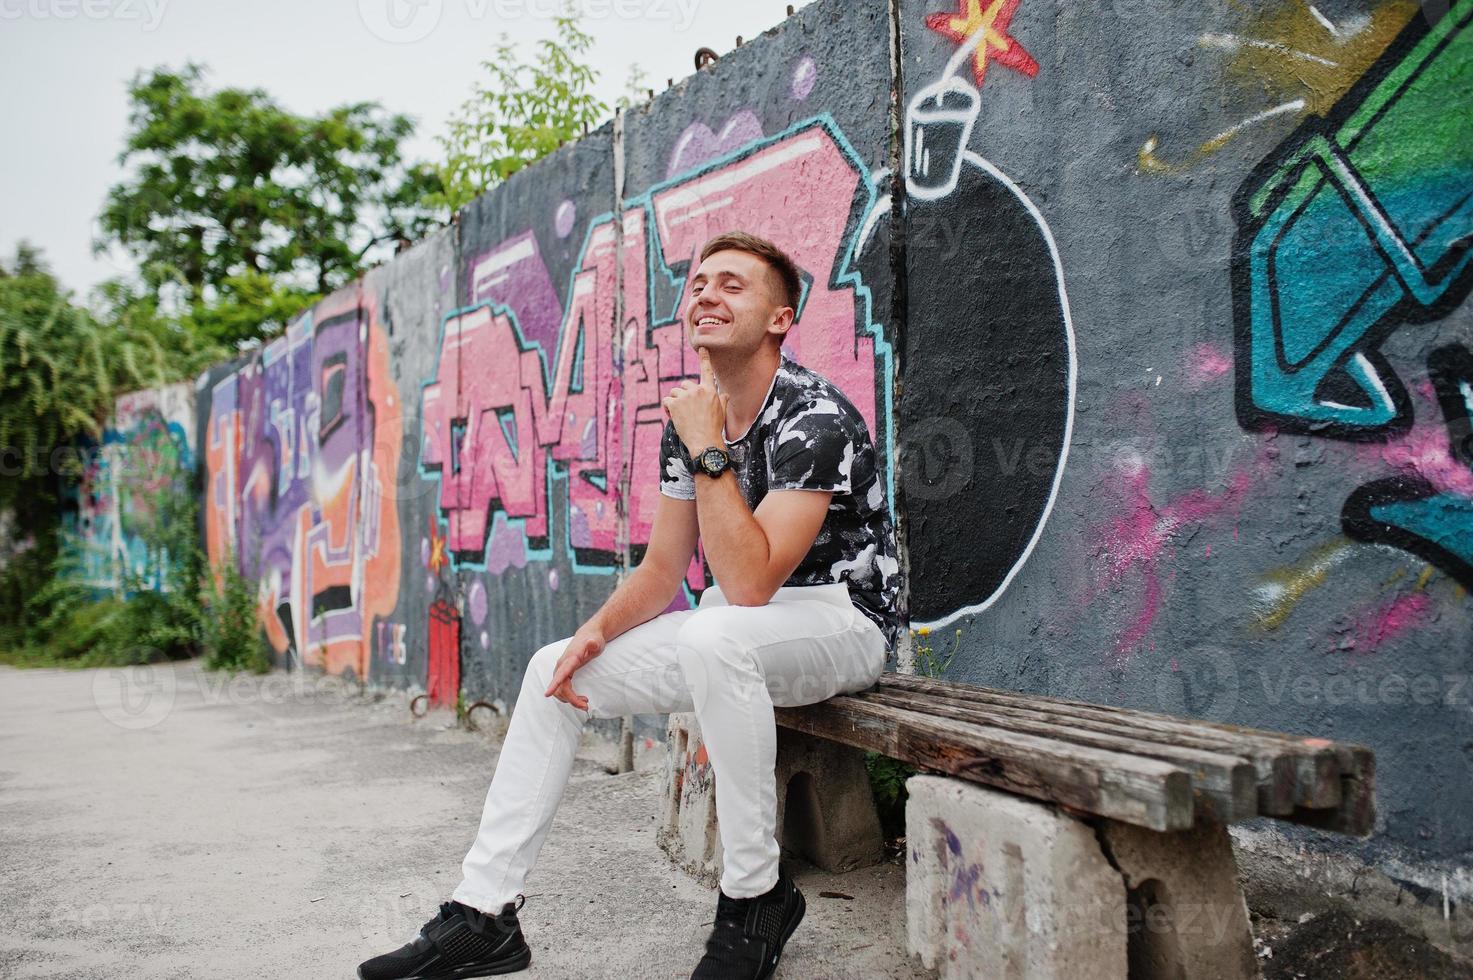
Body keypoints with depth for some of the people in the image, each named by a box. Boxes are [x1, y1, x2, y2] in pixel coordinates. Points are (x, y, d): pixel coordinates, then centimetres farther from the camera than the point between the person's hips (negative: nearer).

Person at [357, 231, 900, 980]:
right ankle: (484, 913, 3)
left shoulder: (814, 416, -22)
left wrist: (708, 450, -28)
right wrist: (596, 632, -12)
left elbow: (750, 584, -31)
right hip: (736, 634, 8)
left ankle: (756, 895, -20)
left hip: (842, 620, -7)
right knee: (554, 671, -2)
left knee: (715, 637, -39)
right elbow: (662, 572, 6)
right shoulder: (689, 417, 3)